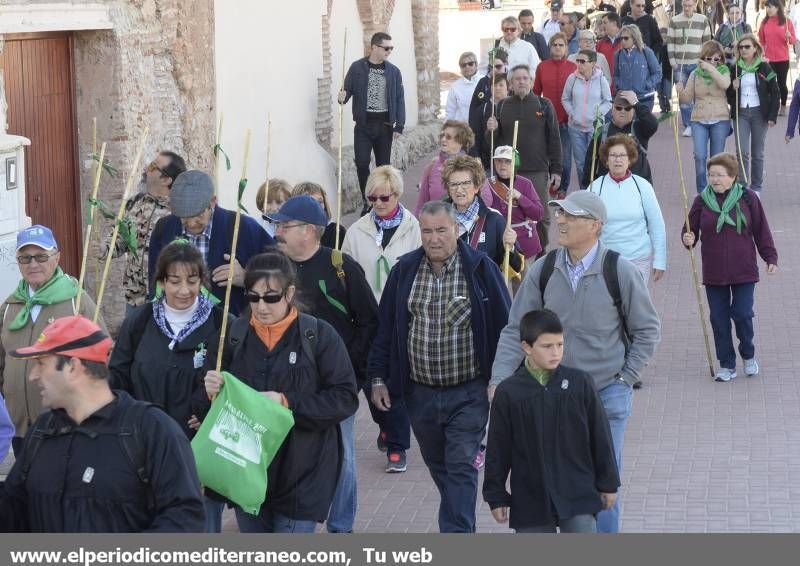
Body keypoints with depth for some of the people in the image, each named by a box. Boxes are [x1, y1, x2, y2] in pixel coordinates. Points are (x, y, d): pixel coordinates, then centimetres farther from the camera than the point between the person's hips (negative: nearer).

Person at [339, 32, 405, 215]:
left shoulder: (393, 71, 4)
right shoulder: (357, 68, -1)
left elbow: (399, 99, 4)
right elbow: (348, 90, 1)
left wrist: (399, 126, -3)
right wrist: (343, 96, -23)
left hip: (385, 125, 1)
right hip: (363, 124, -1)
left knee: (383, 165, 6)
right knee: (362, 163, -6)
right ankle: (368, 202, 9)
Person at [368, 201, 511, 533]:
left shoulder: (481, 269, -7)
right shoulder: (404, 271, 3)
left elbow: (503, 327, -3)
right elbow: (385, 328, 9)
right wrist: (379, 378, 5)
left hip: (468, 393, -4)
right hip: (420, 393, 4)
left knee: (461, 468, -8)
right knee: (438, 467, 16)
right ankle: (461, 528, 35)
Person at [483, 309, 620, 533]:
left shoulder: (580, 383, -2)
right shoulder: (508, 393, -4)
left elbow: (600, 437, 5)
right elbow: (498, 449, 2)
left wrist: (608, 483, 8)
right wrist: (496, 497, 3)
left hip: (577, 495, 0)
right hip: (531, 497, 1)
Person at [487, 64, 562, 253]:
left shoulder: (544, 105, 3)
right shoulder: (503, 107, 7)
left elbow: (554, 139, 3)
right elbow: (495, 141, 12)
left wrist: (556, 170, -1)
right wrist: (491, 130, -11)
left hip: (538, 172, -1)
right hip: (509, 172, 1)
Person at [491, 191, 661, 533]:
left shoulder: (620, 272, -10)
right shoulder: (543, 270, -2)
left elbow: (646, 331, 2)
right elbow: (516, 330, 1)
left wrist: (625, 379, -3)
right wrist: (499, 380, -9)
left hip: (607, 393, -3)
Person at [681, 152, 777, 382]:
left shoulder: (747, 198, -2)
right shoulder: (702, 201, 1)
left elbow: (761, 231, 4)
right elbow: (690, 229, 7)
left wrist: (771, 258, 2)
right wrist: (688, 239, -16)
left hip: (744, 271, -2)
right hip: (714, 273, 2)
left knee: (742, 315, -6)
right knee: (719, 319, 4)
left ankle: (748, 356, 21)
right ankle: (726, 365, 16)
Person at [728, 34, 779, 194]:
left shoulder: (764, 68, -2)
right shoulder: (734, 69, 6)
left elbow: (775, 94, 0)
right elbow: (728, 95, 13)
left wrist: (772, 116, -7)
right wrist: (733, 87, -9)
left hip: (759, 113, -2)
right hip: (740, 113, 2)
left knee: (757, 153, 5)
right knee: (742, 152, -9)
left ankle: (756, 187, 16)